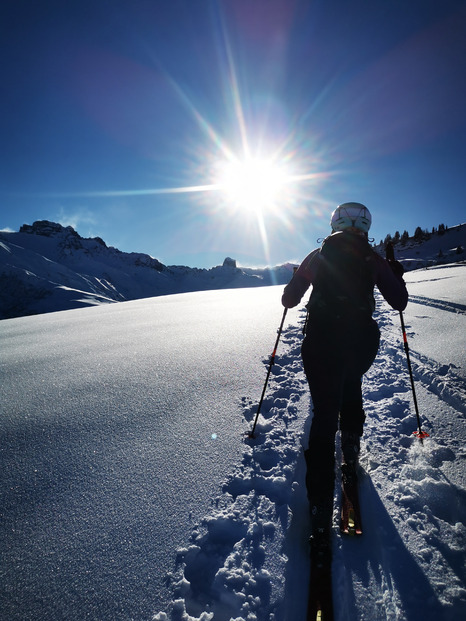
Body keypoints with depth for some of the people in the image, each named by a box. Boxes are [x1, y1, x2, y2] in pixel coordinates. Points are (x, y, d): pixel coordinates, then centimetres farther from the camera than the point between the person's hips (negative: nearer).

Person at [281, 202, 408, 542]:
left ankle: (322, 505, 5)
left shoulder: (318, 256, 7)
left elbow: (289, 299, 8)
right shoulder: (373, 259, 6)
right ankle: (351, 444, 36)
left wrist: (294, 284, 31)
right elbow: (399, 303, 9)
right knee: (352, 384, 35)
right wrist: (397, 275, 27)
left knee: (324, 415, 5)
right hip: (362, 341, 1)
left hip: (321, 341, -1)